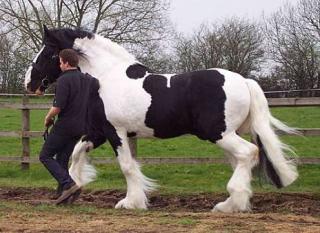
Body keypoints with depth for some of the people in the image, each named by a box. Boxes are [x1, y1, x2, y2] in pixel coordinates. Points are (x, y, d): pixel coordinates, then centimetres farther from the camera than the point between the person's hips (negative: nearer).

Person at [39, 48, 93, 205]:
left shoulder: (64, 80, -15)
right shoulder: (85, 80, 11)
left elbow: (57, 107, -20)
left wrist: (48, 118, -3)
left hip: (64, 126, -8)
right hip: (80, 127, 8)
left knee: (45, 156, 3)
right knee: (62, 159, 15)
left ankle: (68, 184, -13)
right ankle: (63, 194, 9)